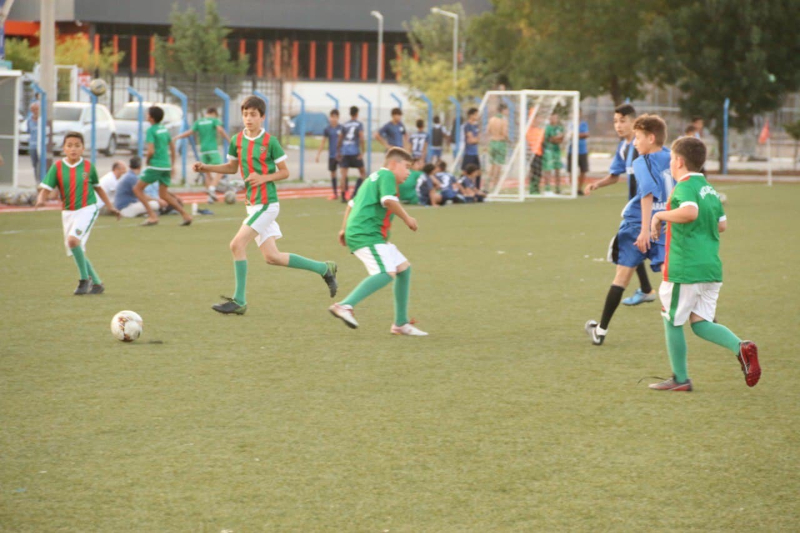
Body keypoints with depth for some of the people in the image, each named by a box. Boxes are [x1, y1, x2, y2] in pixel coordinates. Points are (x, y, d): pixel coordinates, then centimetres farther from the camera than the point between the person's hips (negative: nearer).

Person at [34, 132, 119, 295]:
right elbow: (45, 189, -7)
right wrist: (40, 200, -30)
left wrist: (110, 206, 20)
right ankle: (96, 283, 23)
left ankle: (84, 279, -11)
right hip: (68, 212, 4)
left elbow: (97, 187, 14)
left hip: (87, 209, -4)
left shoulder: (88, 166, -3)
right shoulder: (58, 167, -3)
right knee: (77, 251, 7)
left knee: (73, 240, -26)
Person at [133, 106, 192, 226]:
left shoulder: (151, 130, -11)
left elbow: (151, 151, -20)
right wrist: (171, 165, 26)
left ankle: (152, 216, -4)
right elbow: (172, 147, 19)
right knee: (164, 194, 16)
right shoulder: (164, 129, 12)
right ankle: (185, 215, 5)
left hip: (155, 165, -7)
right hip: (166, 165, 7)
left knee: (138, 189, 5)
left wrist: (147, 160, 0)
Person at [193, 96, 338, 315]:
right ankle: (324, 268, 25)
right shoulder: (237, 140, 7)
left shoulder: (270, 142, -9)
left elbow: (285, 172, -3)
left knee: (237, 244, -16)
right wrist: (207, 167, 8)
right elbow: (232, 167, 21)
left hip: (266, 204, -7)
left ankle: (239, 301, -8)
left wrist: (264, 178, -18)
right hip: (251, 204, 7)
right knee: (272, 257, 9)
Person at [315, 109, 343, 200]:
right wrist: (318, 154, 5)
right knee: (333, 173, 7)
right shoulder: (327, 129, 1)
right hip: (332, 155, 2)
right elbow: (323, 142, 8)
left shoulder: (341, 128, -4)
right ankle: (335, 193, 15)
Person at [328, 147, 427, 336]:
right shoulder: (387, 175, -3)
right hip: (366, 234, -11)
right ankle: (345, 306, -35)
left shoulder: (373, 178, 28)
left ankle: (401, 323, 16)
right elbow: (388, 200, -21)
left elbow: (352, 204, 31)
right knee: (386, 273, -26)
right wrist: (407, 218, -9)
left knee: (404, 268, 14)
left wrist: (344, 229, 30)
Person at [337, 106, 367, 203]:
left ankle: (343, 196, -1)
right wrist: (362, 152, -10)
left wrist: (338, 152, 25)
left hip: (344, 152, 3)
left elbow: (340, 139, 16)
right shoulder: (359, 125, -1)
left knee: (344, 175, 3)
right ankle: (355, 193, -6)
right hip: (355, 152, -3)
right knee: (362, 173, 9)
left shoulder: (345, 125, 12)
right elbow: (361, 139, -11)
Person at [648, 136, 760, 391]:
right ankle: (741, 347, -13)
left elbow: (690, 211, -31)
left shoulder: (685, 186, -11)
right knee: (700, 323, 11)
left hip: (684, 268, -8)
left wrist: (661, 215, -17)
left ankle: (680, 378, 12)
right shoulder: (711, 190, 14)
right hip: (712, 268, 8)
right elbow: (722, 224, 19)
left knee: (673, 321, 7)